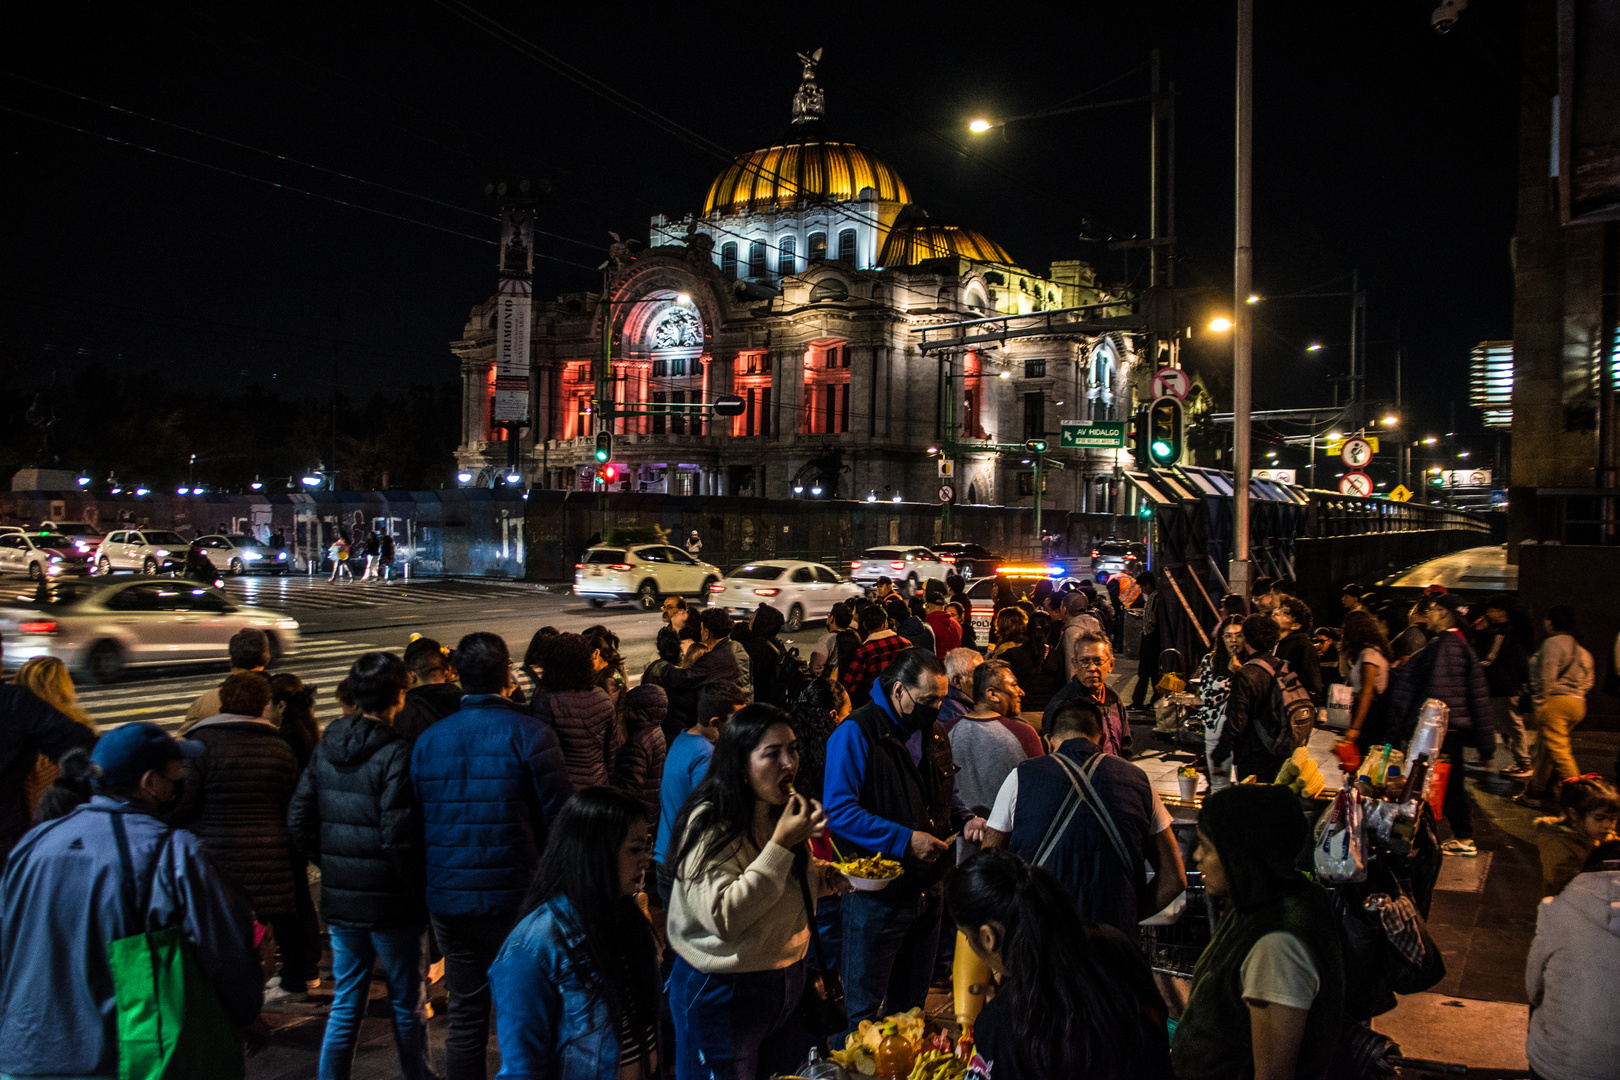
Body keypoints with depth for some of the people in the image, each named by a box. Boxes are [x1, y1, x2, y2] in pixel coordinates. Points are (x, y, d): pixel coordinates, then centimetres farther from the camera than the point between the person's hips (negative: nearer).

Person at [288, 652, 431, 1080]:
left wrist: (331, 865, 15)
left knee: (345, 1005, 15)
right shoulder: (396, 754, -18)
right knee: (407, 1005, 11)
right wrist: (417, 889, -9)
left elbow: (299, 820, 7)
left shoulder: (325, 748, 3)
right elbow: (398, 838, -21)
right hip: (390, 904, -6)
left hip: (339, 900, 6)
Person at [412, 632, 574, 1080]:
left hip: (449, 903, 4)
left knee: (466, 1014, 14)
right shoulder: (531, 735, -10)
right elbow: (558, 820, -10)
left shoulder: (427, 740, 3)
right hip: (517, 899, -4)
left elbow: (414, 823, 9)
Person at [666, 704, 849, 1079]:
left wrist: (823, 877, -2)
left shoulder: (782, 812, 4)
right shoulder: (710, 823, -22)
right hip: (723, 993, -7)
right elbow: (723, 917, -30)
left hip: (787, 979, 8)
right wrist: (781, 844, -31)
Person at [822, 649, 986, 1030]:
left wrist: (965, 819, 0)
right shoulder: (856, 734, -17)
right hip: (877, 894, -7)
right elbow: (838, 810, -23)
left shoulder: (933, 731, 8)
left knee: (912, 1003, 21)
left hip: (927, 886, 7)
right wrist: (905, 840, -25)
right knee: (866, 1010, 6)